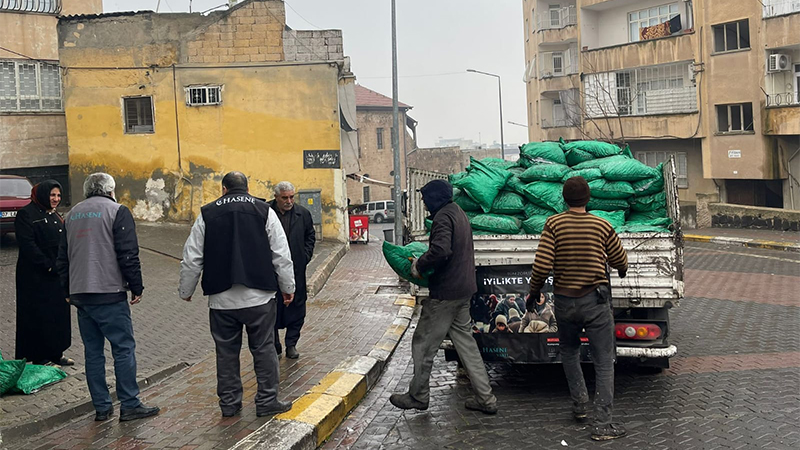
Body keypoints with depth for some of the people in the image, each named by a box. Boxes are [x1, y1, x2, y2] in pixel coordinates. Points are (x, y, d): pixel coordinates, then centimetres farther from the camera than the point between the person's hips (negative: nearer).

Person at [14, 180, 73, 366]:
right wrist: (48, 266, -20)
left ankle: (55, 354, 24)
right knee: (39, 316, -1)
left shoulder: (55, 216, 16)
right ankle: (39, 358, 8)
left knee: (58, 314, 12)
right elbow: (28, 245, -19)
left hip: (57, 276, 8)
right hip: (36, 277, -8)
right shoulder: (27, 215, -11)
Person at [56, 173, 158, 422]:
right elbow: (128, 255, -11)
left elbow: (62, 257, 20)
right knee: (124, 348, -1)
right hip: (109, 293, -6)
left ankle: (101, 407, 13)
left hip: (79, 294, 7)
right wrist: (136, 287, -5)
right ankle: (129, 405, -1)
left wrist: (69, 290, 26)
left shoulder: (72, 214, 16)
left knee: (93, 351, 10)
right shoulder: (117, 211, -4)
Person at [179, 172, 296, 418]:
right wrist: (288, 287, 9)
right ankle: (267, 401, 9)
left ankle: (229, 402, 17)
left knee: (226, 352, 11)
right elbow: (281, 255, 0)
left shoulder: (207, 214, 5)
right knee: (264, 349, 7)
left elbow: (191, 259, 6)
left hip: (222, 299, 1)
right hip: (259, 296, -1)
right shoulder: (264, 211, 1)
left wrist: (186, 291, 18)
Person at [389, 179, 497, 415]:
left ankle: (418, 396, 17)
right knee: (464, 341, 14)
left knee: (424, 343, 5)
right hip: (464, 289, 10)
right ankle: (485, 399, 14)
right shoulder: (459, 213, 14)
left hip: (445, 293, -10)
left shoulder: (443, 218, -16)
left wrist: (420, 265, -17)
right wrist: (423, 261, 15)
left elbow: (441, 250, -33)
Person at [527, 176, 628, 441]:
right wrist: (622, 271, 32)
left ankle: (580, 404, 28)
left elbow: (542, 266, -13)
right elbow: (620, 262, 9)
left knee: (569, 352, 26)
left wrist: (533, 291, 4)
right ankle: (602, 424, 4)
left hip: (564, 301, 2)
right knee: (604, 363, 4)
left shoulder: (554, 225, -7)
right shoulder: (602, 226, -5)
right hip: (596, 301, -1)